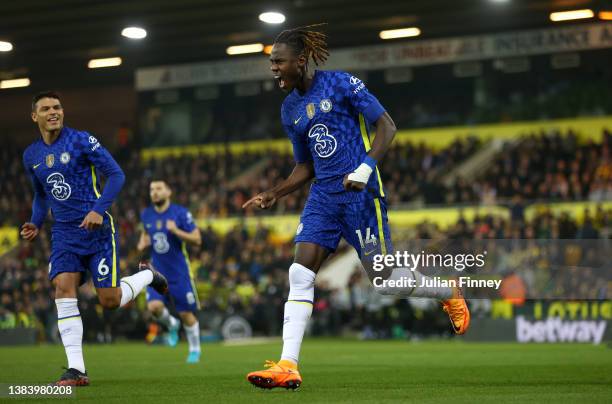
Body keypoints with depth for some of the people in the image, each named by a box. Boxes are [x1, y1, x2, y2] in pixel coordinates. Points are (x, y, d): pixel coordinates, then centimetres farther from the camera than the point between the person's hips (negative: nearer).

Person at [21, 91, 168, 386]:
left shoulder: (81, 141, -8)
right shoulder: (31, 156, 9)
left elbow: (116, 175, -9)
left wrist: (99, 210, -22)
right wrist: (35, 224, 7)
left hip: (96, 229, -4)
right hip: (64, 232, 4)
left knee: (110, 300, -6)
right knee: (63, 288, -16)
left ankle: (147, 275, 28)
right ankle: (76, 370, -14)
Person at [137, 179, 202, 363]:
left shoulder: (181, 213, -11)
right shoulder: (146, 215, 3)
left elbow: (197, 239, -12)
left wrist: (176, 231, -26)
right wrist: (143, 242, 3)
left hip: (179, 272, -3)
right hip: (157, 271, 3)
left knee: (186, 313, 1)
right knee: (154, 306, -19)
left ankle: (194, 349, 24)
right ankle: (171, 325, 15)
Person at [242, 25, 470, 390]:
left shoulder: (340, 83, -7)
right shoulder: (290, 110, 13)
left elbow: (387, 126, -8)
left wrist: (366, 167, -21)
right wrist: (273, 195, 8)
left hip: (359, 192, -6)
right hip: (324, 195, 6)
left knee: (386, 278, -1)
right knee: (300, 275, -9)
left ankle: (450, 295, 29)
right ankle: (288, 367, -11)